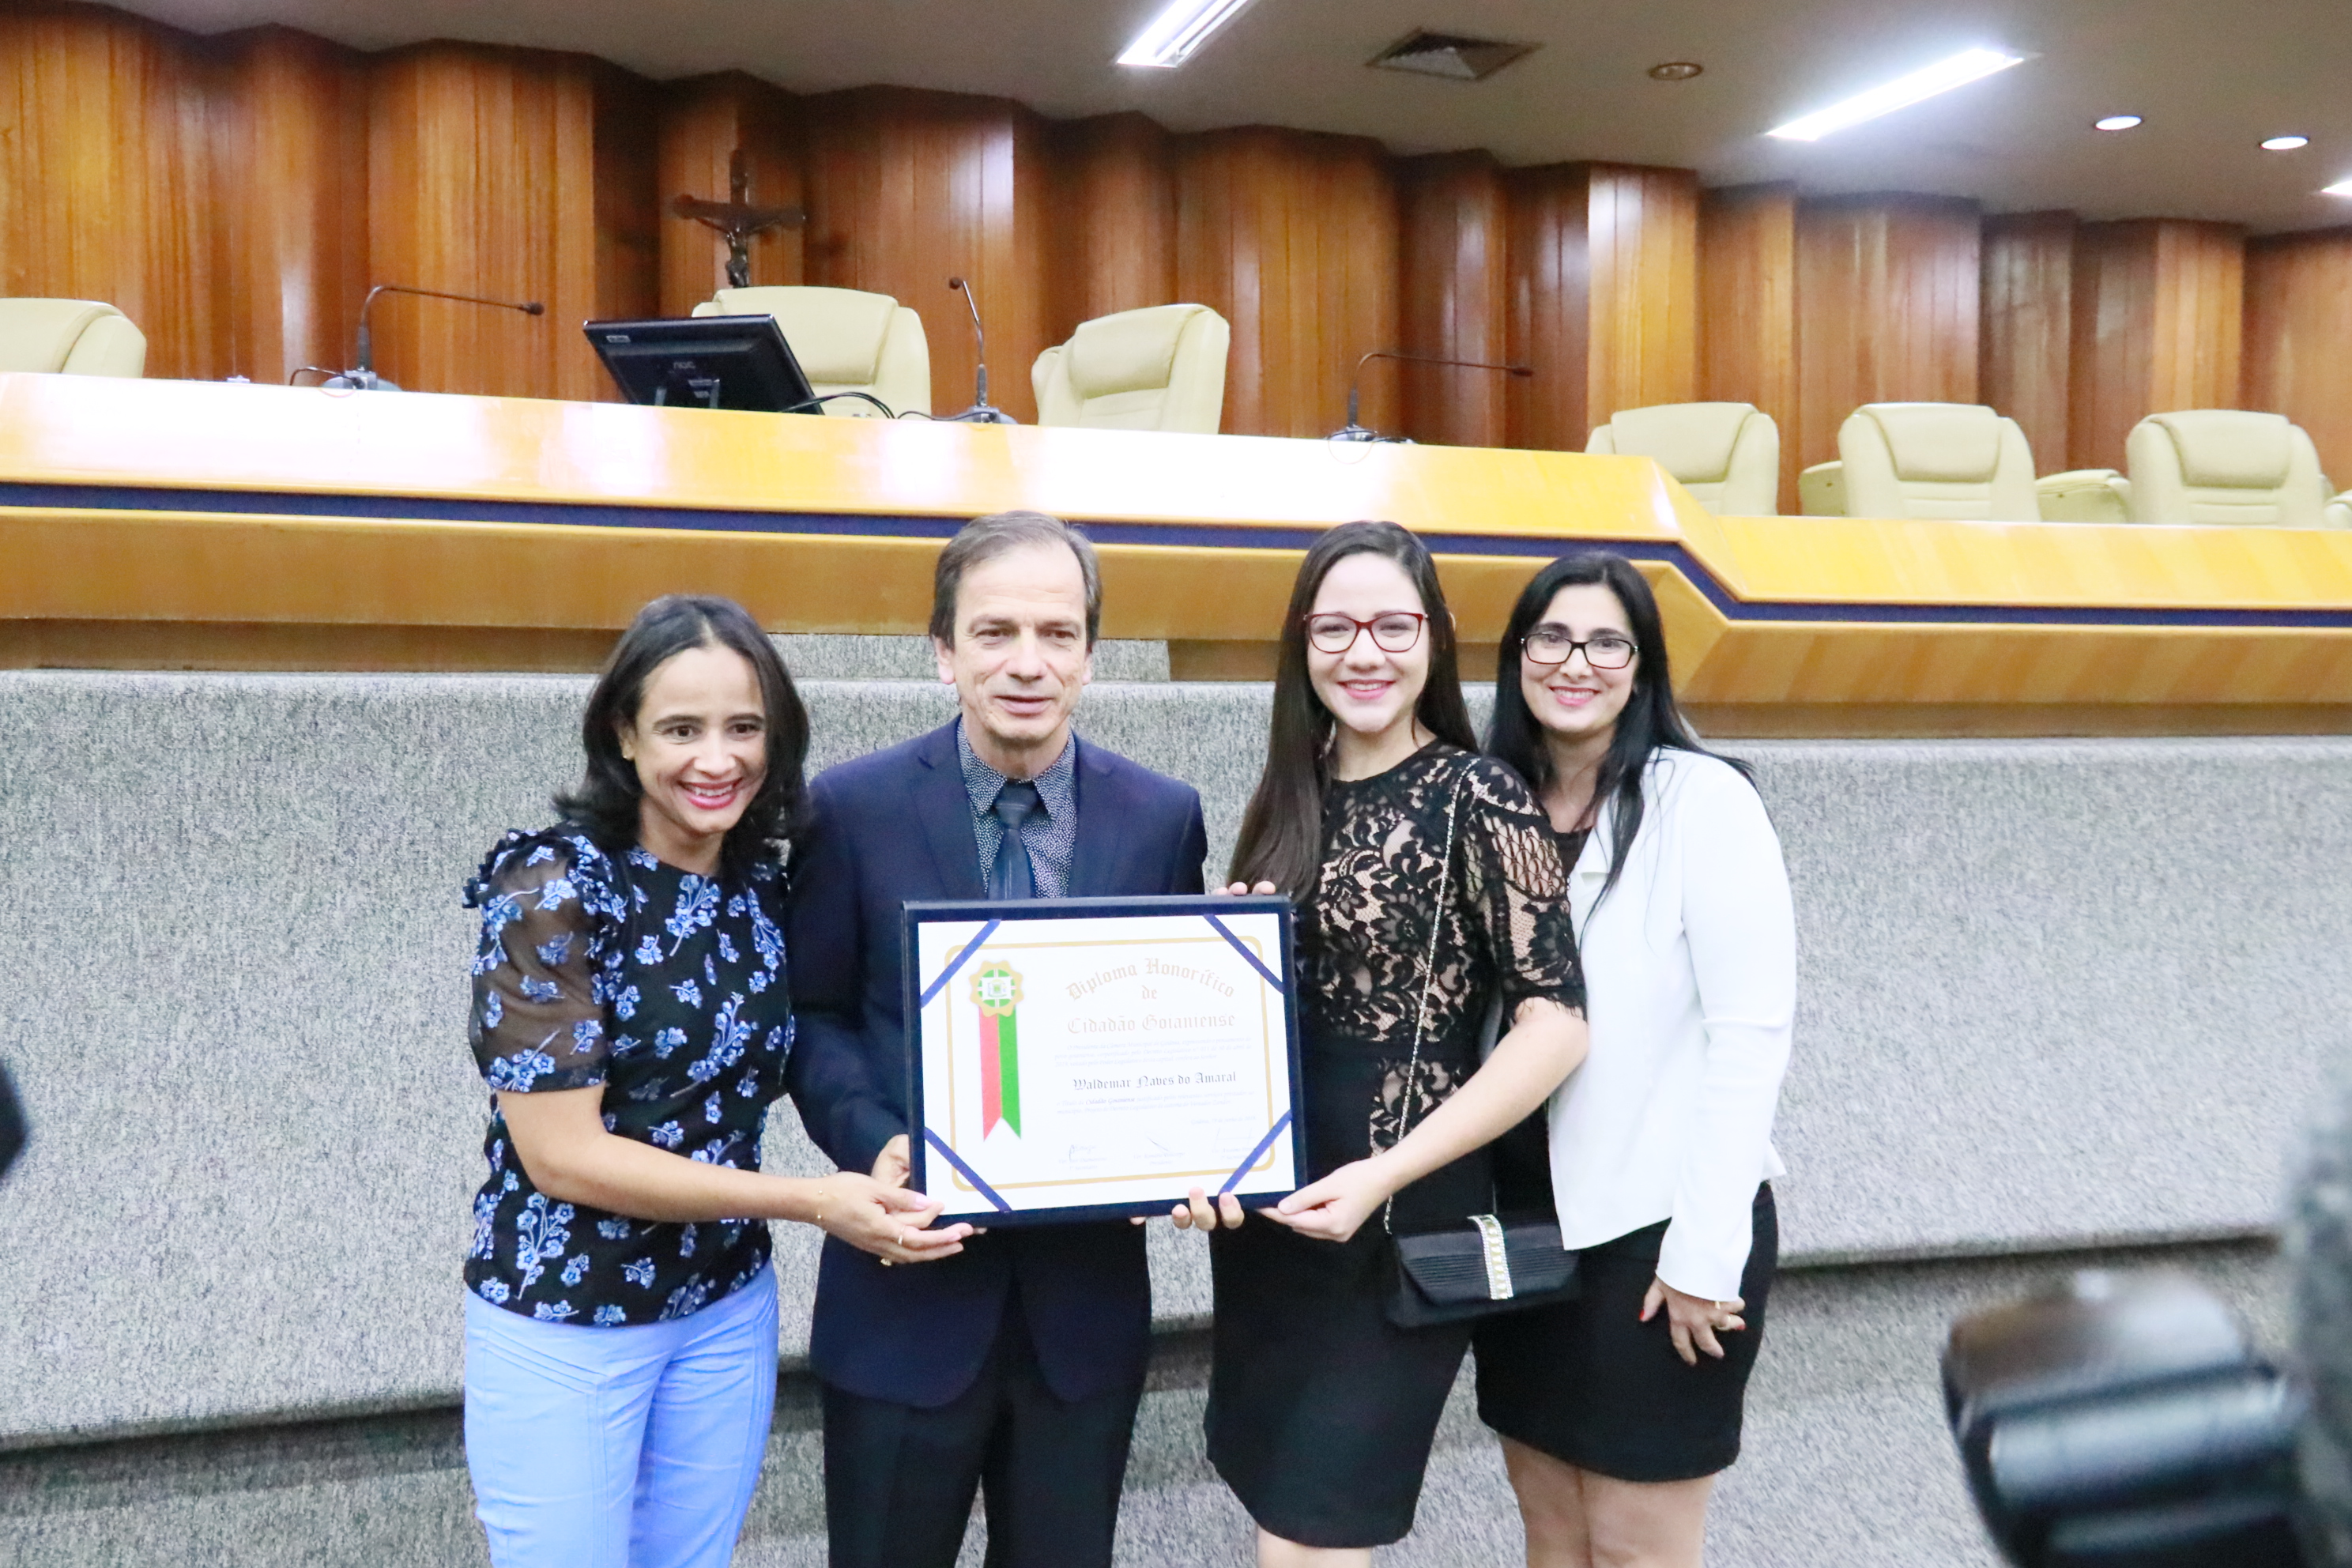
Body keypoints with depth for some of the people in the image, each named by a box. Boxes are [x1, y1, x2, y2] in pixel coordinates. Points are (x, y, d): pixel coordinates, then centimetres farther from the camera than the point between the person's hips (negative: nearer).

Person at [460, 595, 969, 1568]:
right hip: (563, 1319, -5)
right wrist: (810, 1201, -23)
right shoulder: (550, 886, -19)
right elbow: (560, 1154, -21)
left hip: (728, 1311, 5)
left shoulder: (764, 888, -2)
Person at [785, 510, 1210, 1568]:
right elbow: (812, 1012, -1)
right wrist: (874, 1143, -18)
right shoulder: (854, 807, -7)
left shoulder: (1163, 817, -1)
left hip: (1089, 1292, 2)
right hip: (910, 1289, -1)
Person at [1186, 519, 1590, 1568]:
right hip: (1264, 1212, 6)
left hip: (1399, 1228, -6)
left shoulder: (1477, 798, -12)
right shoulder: (1291, 796, 6)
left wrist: (1382, 1175, -19)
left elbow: (1555, 1028, -15)